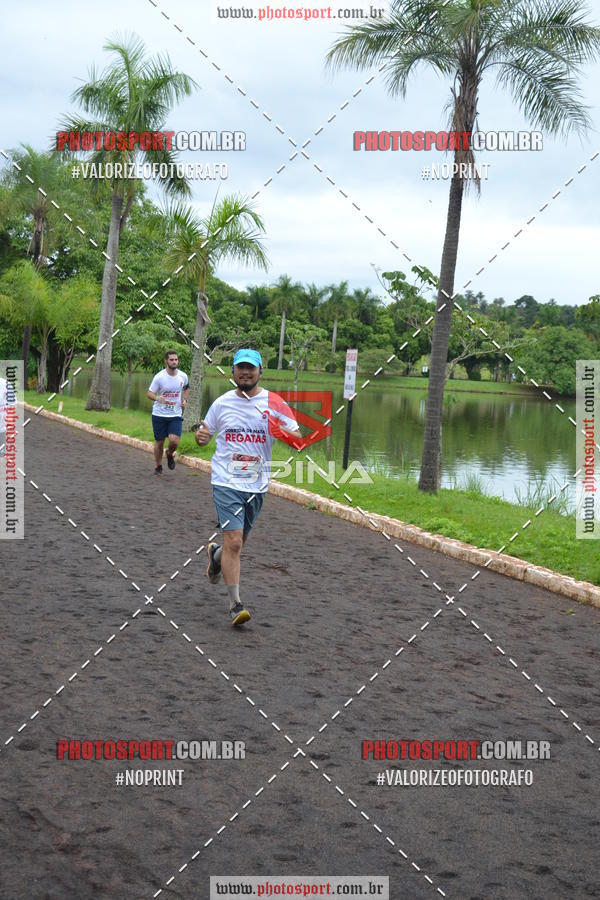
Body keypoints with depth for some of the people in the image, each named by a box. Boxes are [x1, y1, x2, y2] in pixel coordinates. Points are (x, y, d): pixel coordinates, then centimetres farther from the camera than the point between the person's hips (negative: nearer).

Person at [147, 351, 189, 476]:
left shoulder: (183, 376, 0)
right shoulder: (159, 377, -11)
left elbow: (186, 388, 22)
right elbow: (150, 393, -7)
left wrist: (184, 399, 4)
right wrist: (157, 398, -29)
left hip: (176, 415, 1)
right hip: (159, 414, -1)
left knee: (174, 440, -16)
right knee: (159, 442, 7)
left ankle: (170, 454, 19)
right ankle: (158, 466, 30)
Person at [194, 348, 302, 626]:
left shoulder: (274, 403, -1)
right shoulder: (222, 403, 3)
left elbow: (298, 440, -3)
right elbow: (205, 435, 15)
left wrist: (283, 432, -25)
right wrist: (201, 436, -9)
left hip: (257, 485, 2)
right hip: (226, 483, -2)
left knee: (238, 542, 16)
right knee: (234, 542, -14)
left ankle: (216, 554, 51)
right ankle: (235, 604, -6)